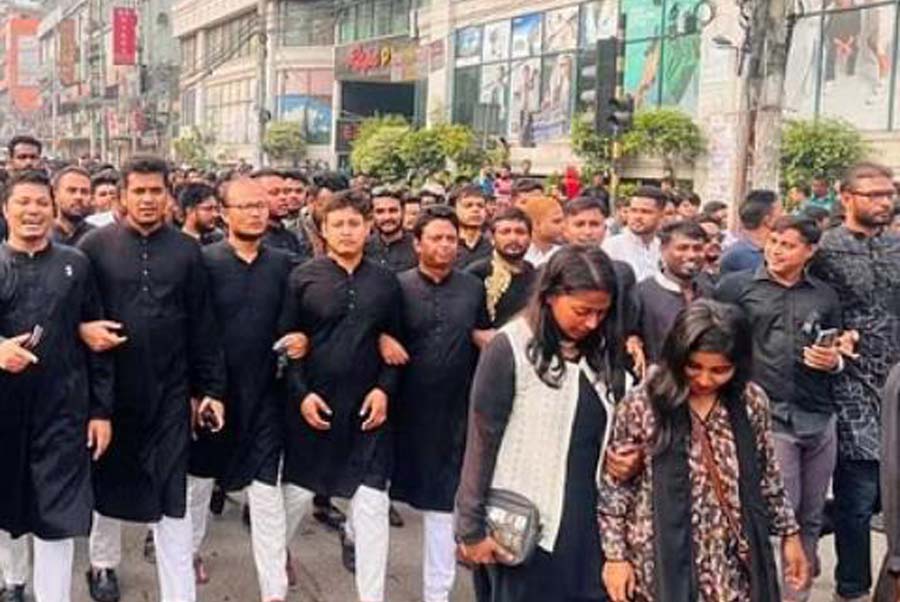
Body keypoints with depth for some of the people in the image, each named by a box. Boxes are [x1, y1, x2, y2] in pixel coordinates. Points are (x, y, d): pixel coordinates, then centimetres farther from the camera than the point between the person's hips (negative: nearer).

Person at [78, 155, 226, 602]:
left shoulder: (186, 251, 3)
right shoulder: (95, 245, -1)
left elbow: (202, 327, 4)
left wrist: (210, 388, 2)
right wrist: (84, 328, -19)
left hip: (170, 390, 0)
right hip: (110, 384, 0)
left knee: (172, 495, 0)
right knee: (109, 477, 18)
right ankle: (102, 562, 42)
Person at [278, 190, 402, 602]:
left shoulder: (385, 282, 5)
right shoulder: (303, 278, -2)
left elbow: (395, 343, 8)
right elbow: (285, 341, -2)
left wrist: (385, 389, -5)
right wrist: (301, 393, -10)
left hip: (367, 407, 1)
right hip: (312, 404, -1)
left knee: (372, 505, 0)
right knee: (297, 492, 12)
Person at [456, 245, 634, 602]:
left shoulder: (603, 348, 5)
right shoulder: (510, 347, -11)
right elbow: (481, 442, -10)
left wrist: (628, 455, -5)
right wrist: (472, 528, -9)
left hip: (588, 522, 5)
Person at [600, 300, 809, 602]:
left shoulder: (751, 402, -1)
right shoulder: (640, 406, -12)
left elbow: (768, 476, 11)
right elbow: (614, 486, -5)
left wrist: (789, 533, 12)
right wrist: (615, 555, -5)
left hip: (736, 566, 3)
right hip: (664, 566, -3)